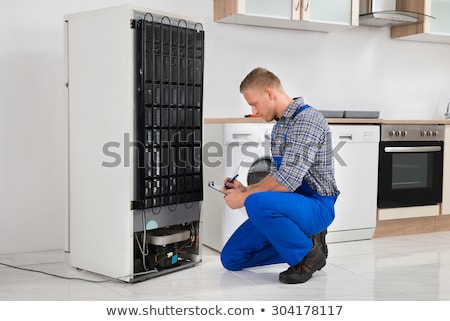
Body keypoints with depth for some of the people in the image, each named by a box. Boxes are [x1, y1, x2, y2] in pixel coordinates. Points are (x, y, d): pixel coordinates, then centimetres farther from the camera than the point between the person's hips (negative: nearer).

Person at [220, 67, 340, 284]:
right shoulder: (280, 125, 13)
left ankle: (307, 254, -12)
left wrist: (245, 197, -14)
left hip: (314, 206, -9)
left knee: (257, 203, -37)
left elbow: (287, 181, -26)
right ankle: (303, 239, 12)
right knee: (231, 258, 3)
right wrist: (246, 189, 5)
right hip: (290, 205, 9)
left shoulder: (307, 119, -19)